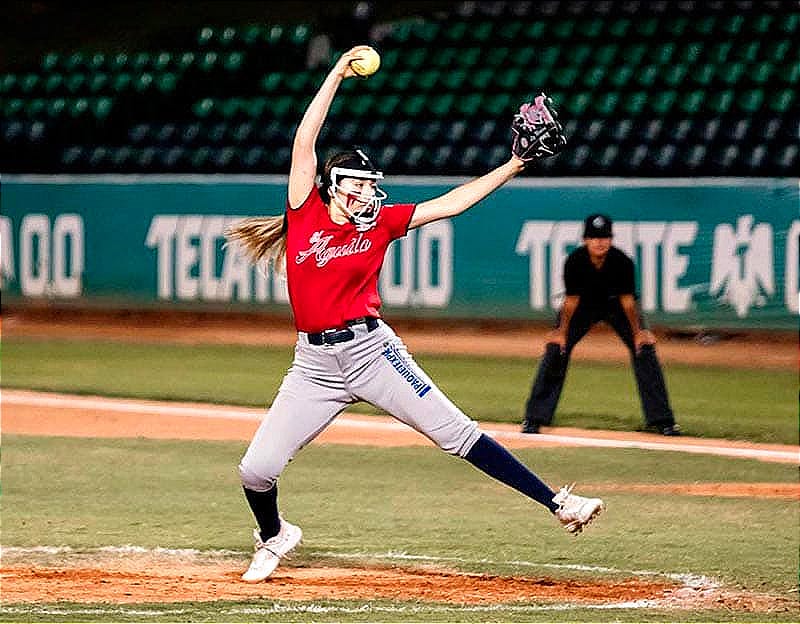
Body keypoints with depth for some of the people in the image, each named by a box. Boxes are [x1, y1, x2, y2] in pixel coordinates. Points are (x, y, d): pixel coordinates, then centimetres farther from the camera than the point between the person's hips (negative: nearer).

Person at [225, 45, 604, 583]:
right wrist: (336, 77, -7)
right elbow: (304, 145, -4)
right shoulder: (306, 214, 3)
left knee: (457, 434, -7)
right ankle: (274, 537, 28)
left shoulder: (380, 223, 6)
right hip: (315, 363, 0)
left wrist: (511, 168, 2)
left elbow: (450, 204, 7)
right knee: (256, 470, -4)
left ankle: (557, 503, -8)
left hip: (372, 351, 0)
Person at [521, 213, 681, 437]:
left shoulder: (622, 262, -29)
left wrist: (638, 332, -15)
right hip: (584, 305, 0)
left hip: (616, 303, 0)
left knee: (644, 349, -11)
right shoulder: (574, 261, -28)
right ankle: (534, 418, -2)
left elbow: (627, 300, -19)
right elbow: (571, 300, -17)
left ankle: (661, 420, -3)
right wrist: (562, 332, -15)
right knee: (555, 349, -11)